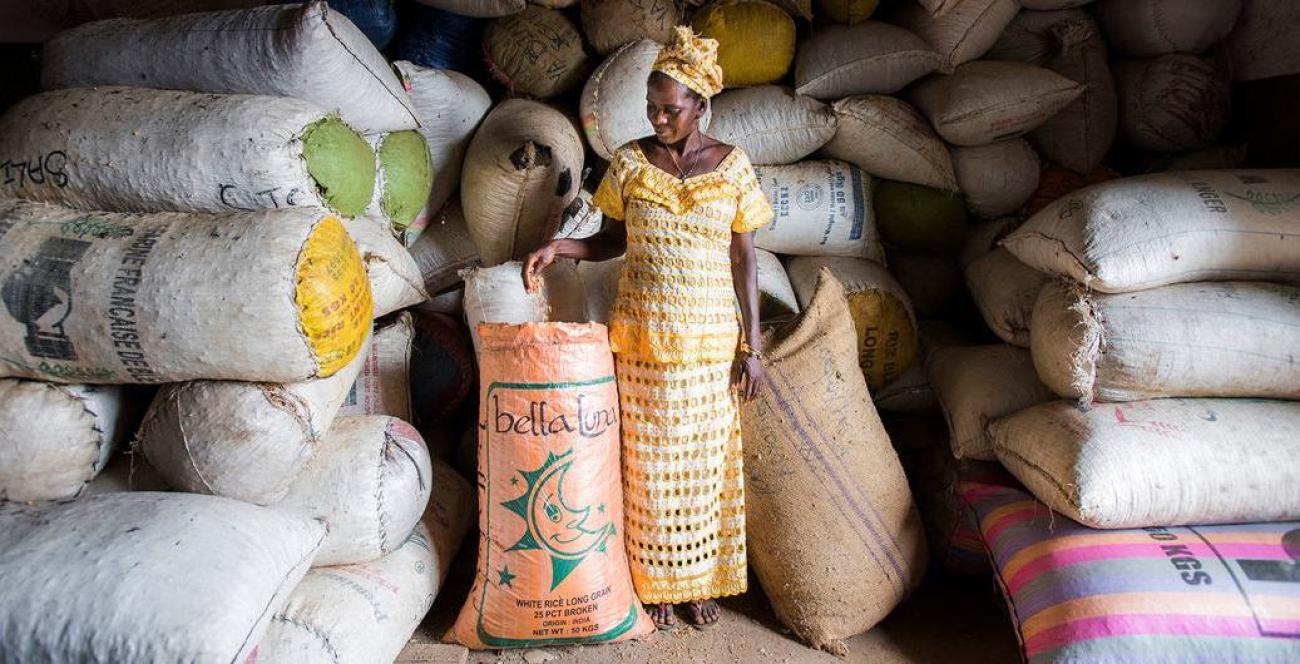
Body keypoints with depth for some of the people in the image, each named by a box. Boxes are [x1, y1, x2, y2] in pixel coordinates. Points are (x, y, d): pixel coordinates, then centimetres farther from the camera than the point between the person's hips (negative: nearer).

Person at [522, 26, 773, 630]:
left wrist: (752, 344, -3)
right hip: (643, 335, 0)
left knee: (704, 459, 8)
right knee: (650, 459, 6)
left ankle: (700, 580, 26)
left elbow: (744, 258, 1)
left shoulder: (732, 165, 0)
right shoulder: (630, 161, 1)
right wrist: (558, 248, -9)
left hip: (710, 338, 0)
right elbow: (613, 241, 9)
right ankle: (656, 581, 23)